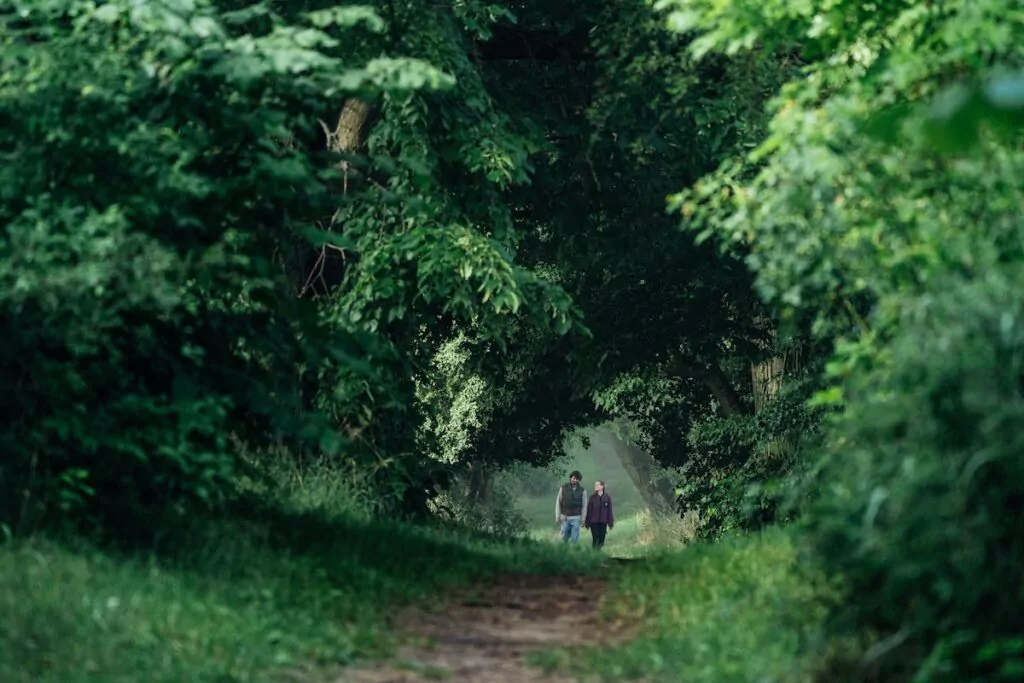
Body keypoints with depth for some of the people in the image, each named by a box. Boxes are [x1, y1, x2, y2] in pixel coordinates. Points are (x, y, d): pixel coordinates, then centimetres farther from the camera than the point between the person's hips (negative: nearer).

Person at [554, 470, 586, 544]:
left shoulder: (582, 491, 0)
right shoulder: (563, 488, 0)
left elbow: (584, 505, 2)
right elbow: (558, 502, 3)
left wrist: (583, 519, -1)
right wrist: (557, 516, 0)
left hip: (576, 518, -1)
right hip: (565, 517, 1)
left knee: (575, 538, -3)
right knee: (564, 538, 4)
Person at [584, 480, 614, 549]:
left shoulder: (607, 497, 0)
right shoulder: (592, 497, 1)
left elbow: (610, 510, 2)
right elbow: (589, 510, 2)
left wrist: (611, 522, 1)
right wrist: (587, 522, 1)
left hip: (603, 522, 0)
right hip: (594, 522, 0)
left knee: (601, 539, 2)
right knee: (595, 539, -3)